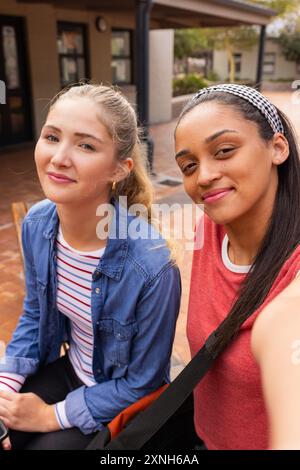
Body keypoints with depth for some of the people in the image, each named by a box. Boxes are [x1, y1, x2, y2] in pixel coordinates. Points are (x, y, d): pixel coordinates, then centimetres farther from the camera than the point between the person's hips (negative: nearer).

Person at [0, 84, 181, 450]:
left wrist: (51, 416, -13)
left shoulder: (151, 268, -34)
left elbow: (143, 383, -18)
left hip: (122, 403, -4)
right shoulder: (36, 224, -15)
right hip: (68, 369, 5)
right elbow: (34, 315, 2)